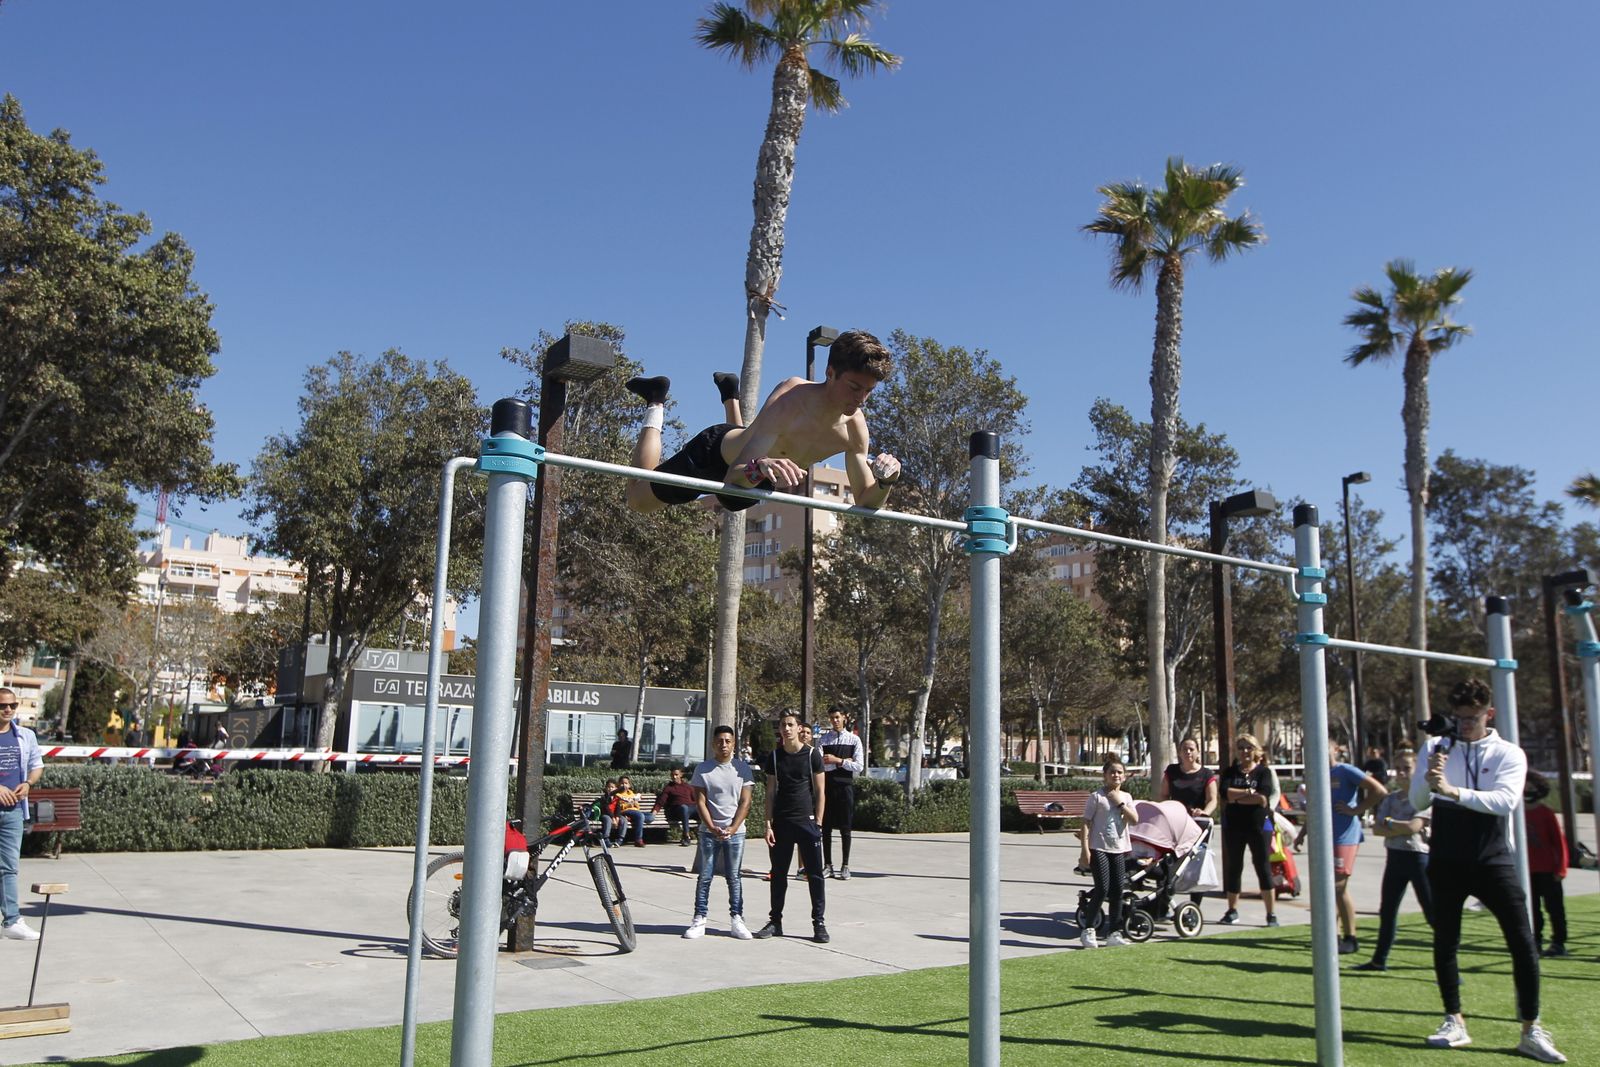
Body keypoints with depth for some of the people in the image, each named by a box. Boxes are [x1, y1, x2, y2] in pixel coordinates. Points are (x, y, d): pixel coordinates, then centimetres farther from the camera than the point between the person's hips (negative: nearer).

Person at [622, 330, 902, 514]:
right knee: (639, 499, 10)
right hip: (715, 451, -6)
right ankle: (655, 405, 25)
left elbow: (866, 502, -16)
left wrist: (885, 482, -38)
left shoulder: (854, 426, -25)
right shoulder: (792, 398, -42)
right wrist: (760, 467, -71)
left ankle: (731, 396, 50)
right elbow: (733, 478, -48)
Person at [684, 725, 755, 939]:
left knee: (733, 877, 5)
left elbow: (745, 802, -1)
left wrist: (732, 828, -10)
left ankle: (736, 920, 10)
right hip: (709, 831, 0)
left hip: (735, 831, 0)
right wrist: (712, 828, -12)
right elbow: (701, 802, -1)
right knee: (705, 876, 3)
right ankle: (699, 920, 9)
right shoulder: (703, 769, 1)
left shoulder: (742, 768, 1)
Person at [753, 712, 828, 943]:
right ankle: (776, 921, 19)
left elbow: (820, 792, 1)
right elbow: (770, 792, 7)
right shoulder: (774, 757, 5)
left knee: (814, 874, 0)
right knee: (778, 873, 9)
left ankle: (819, 923, 8)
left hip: (807, 821, -2)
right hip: (781, 822, 2)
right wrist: (768, 824, 0)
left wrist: (818, 823, -6)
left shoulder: (812, 755, -1)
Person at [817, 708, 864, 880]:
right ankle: (827, 866, 13)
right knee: (826, 827, 5)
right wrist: (843, 762, -12)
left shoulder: (854, 739, 4)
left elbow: (859, 767, -5)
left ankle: (845, 866, 10)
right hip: (827, 786, 1)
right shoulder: (823, 739, 4)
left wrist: (837, 760, -12)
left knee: (845, 828, 3)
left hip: (846, 786, -1)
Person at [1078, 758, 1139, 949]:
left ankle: (1114, 933, 16)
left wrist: (1119, 803, -11)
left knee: (1118, 890, 6)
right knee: (1102, 889, -11)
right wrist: (1085, 849, -13)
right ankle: (1088, 930, 4)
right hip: (1099, 848, -5)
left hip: (1119, 849, 5)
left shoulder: (1125, 797, 9)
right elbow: (1086, 823, -7)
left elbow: (1134, 819, -4)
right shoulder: (1097, 796, -5)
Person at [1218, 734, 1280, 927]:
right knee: (1233, 868, 8)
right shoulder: (1231, 772, 8)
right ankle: (1232, 910, 19)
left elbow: (1263, 798, -15)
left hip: (1259, 826, -3)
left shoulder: (1264, 772, 0)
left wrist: (1237, 798, -11)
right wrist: (1249, 792, -14)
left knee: (1263, 868, -2)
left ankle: (1272, 913, 4)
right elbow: (1226, 793, -10)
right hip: (1234, 826, 3)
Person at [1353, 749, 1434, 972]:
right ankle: (1379, 959, 24)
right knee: (1387, 911, 13)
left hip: (1419, 856, -6)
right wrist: (1401, 829, -15)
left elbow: (1413, 826, -20)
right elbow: (1377, 828, 0)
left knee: (1433, 913, -4)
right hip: (1395, 856, 6)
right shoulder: (1390, 799, 9)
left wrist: (1389, 822, -6)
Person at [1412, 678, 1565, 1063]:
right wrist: (1430, 778, -24)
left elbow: (1505, 800, -18)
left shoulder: (1509, 754, -1)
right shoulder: (1436, 748, 3)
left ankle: (1531, 1031, 8)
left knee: (1523, 942, -4)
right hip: (1447, 861, 1)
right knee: (1444, 942, 6)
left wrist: (1453, 791, -31)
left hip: (1493, 860, -1)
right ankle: (1455, 1023, 20)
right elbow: (1418, 802, -2)